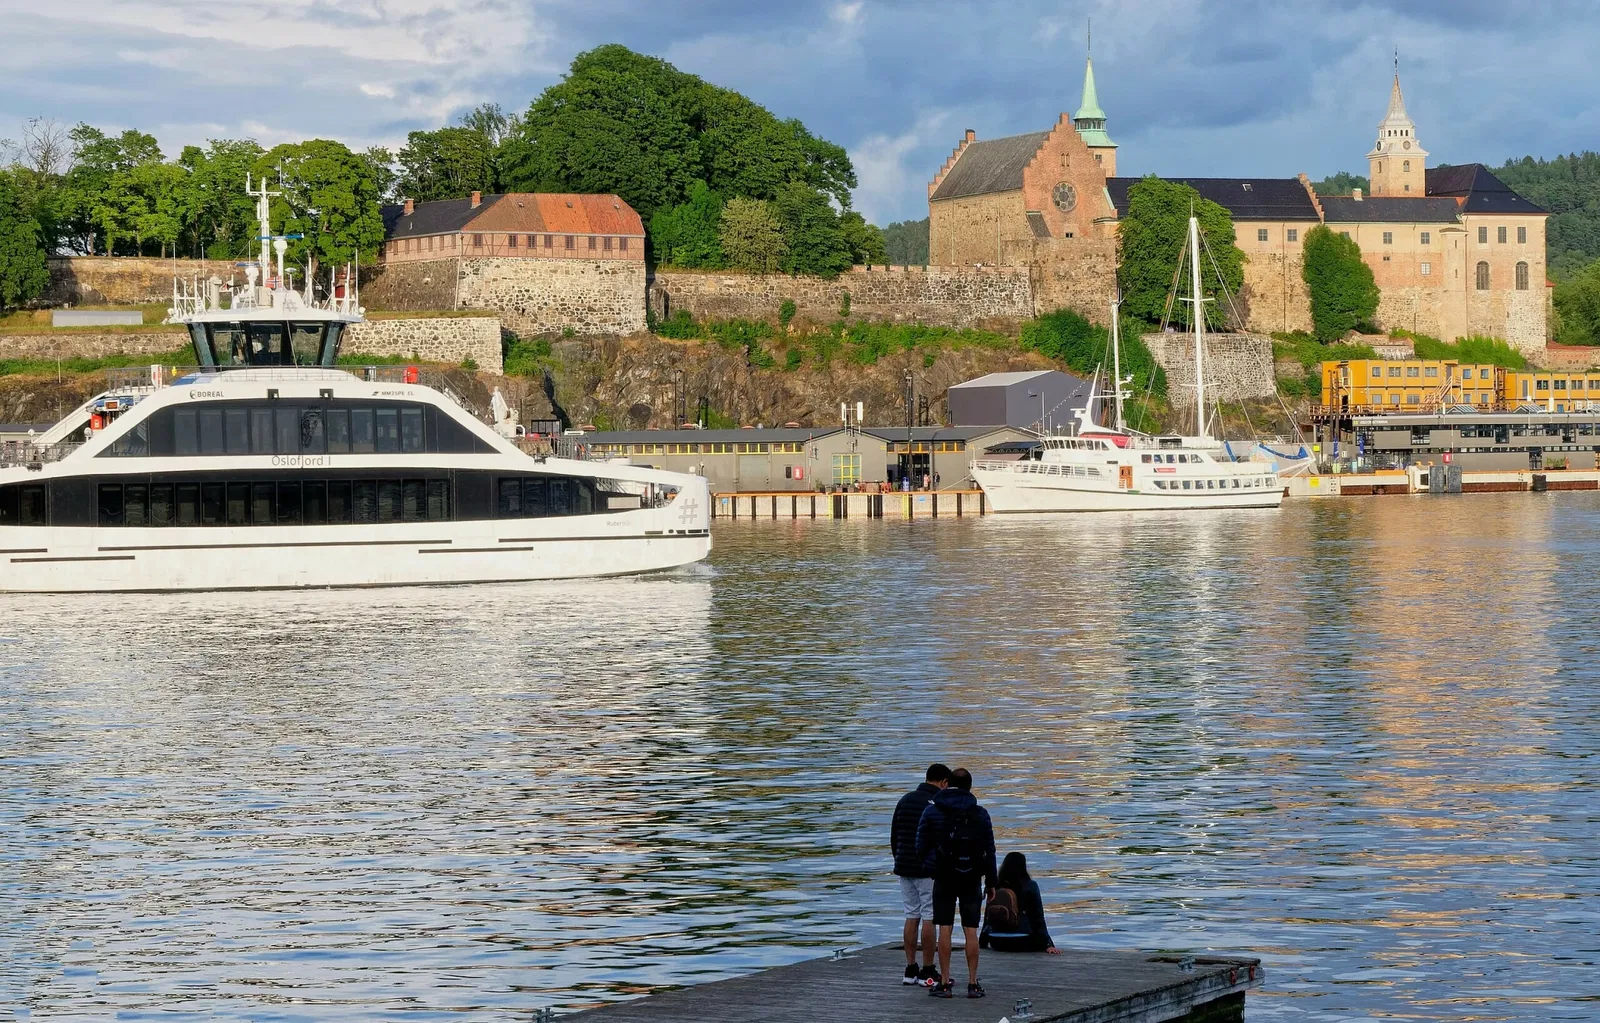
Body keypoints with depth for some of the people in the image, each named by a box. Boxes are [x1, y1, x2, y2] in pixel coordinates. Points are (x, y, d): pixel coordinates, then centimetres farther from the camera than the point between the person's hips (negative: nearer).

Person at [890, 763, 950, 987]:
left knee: (911, 916, 10)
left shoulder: (905, 800, 11)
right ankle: (928, 972, -2)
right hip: (929, 869, -7)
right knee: (929, 918, -3)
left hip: (905, 867, 7)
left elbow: (893, 836, 15)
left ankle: (910, 969, 10)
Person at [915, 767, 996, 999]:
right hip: (972, 879, 1)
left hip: (943, 878, -1)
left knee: (944, 929, 1)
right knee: (971, 931, 3)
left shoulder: (931, 812, -2)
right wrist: (990, 882, 9)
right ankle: (973, 983, 3)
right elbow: (989, 850, 2)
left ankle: (945, 984, 0)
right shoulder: (980, 814, 0)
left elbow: (921, 847, -1)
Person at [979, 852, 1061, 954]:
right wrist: (1048, 945, 1)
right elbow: (1038, 918, -4)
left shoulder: (996, 886, 3)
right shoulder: (1030, 886, -6)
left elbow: (987, 917, 10)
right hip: (1022, 943, -4)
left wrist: (982, 943, 22)